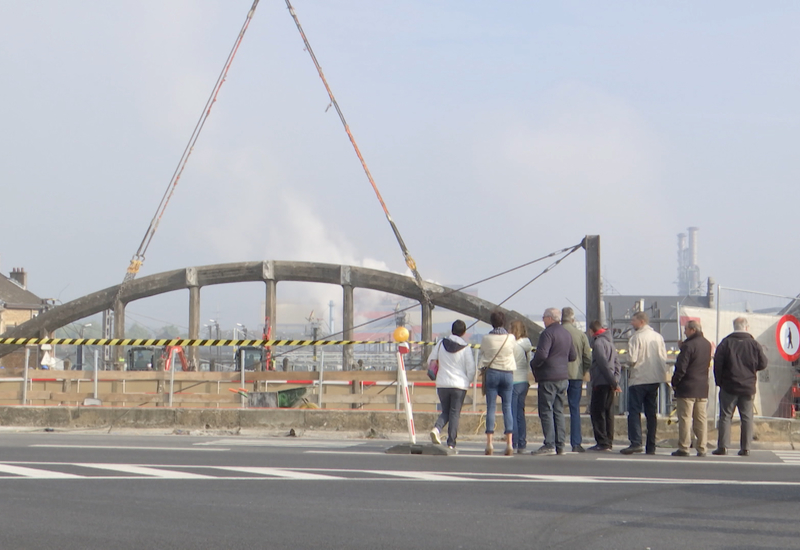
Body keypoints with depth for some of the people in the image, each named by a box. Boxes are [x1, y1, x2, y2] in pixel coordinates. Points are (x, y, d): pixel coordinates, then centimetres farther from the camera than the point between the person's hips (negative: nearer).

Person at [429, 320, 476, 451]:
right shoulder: (465, 348, -6)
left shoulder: (441, 344, 1)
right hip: (459, 385, -2)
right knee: (455, 413, 4)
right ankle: (451, 444, 1)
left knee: (445, 411, 16)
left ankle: (436, 428, -14)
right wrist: (468, 382, 13)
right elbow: (471, 369, -5)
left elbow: (430, 361, 7)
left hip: (442, 384, 2)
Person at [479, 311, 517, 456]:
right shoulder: (511, 338, -3)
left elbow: (482, 353, 7)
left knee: (491, 407, 1)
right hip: (508, 373, 1)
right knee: (507, 407, 5)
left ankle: (489, 442, -5)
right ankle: (509, 443, -2)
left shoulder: (486, 339, -6)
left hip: (492, 372, -1)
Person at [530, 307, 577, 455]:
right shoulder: (566, 334, 14)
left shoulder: (548, 333, -14)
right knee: (558, 411, 11)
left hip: (548, 378, -8)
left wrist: (533, 364, -7)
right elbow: (573, 356, 19)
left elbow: (542, 354, -24)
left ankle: (549, 445, -11)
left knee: (546, 411, -6)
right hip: (563, 377, 8)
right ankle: (560, 445, 10)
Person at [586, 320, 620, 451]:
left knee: (597, 412, -6)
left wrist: (613, 382, -16)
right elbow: (617, 363, 15)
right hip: (609, 383, 9)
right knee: (608, 412, 11)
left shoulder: (598, 343, -10)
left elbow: (604, 364, -17)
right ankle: (609, 442, 12)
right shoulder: (610, 342, 17)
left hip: (600, 383, -9)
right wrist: (615, 381, 11)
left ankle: (603, 442, -9)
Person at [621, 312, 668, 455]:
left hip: (638, 378, -6)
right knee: (651, 413, 10)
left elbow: (632, 359, -17)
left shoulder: (637, 337, -11)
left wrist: (630, 367, 4)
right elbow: (664, 357, 8)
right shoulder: (658, 337, 8)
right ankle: (651, 446, 10)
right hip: (655, 379, 6)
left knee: (634, 411, -5)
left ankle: (636, 442, -18)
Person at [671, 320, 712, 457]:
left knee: (685, 418, -3)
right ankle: (701, 448, 8)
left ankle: (684, 448, -5)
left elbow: (681, 367, -17)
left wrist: (674, 382, -3)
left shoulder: (688, 345, -15)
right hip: (703, 387, 7)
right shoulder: (707, 344, 10)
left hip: (687, 387, -7)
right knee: (701, 419, 9)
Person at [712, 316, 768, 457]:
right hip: (748, 387, 1)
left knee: (725, 416, 2)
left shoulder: (726, 343, -4)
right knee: (747, 418, 6)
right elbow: (763, 364, 4)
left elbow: (717, 363, -7)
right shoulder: (754, 344, 0)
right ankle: (745, 448, 3)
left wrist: (719, 381, 4)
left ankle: (723, 446, -3)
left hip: (729, 387, -1)